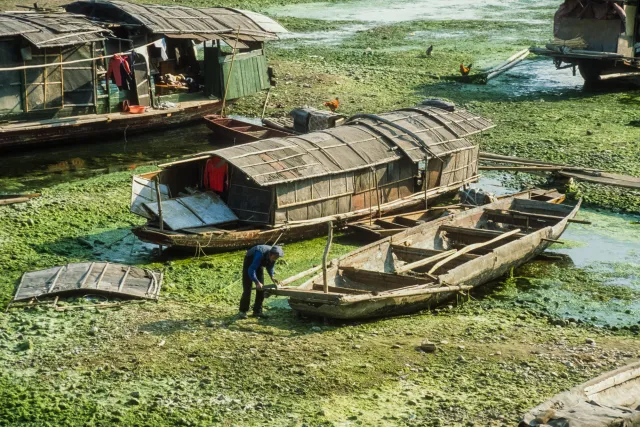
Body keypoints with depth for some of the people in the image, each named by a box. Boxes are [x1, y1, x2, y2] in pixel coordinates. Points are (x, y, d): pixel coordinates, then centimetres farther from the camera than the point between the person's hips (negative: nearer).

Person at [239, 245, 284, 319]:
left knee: (261, 288, 0)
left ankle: (257, 311, 7)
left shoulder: (274, 256, -20)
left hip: (259, 264, 6)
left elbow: (270, 267, 0)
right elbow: (251, 270, -42)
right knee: (247, 288, -10)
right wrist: (257, 282, -51)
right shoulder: (261, 254, -41)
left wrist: (272, 277, -17)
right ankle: (243, 311, 1)